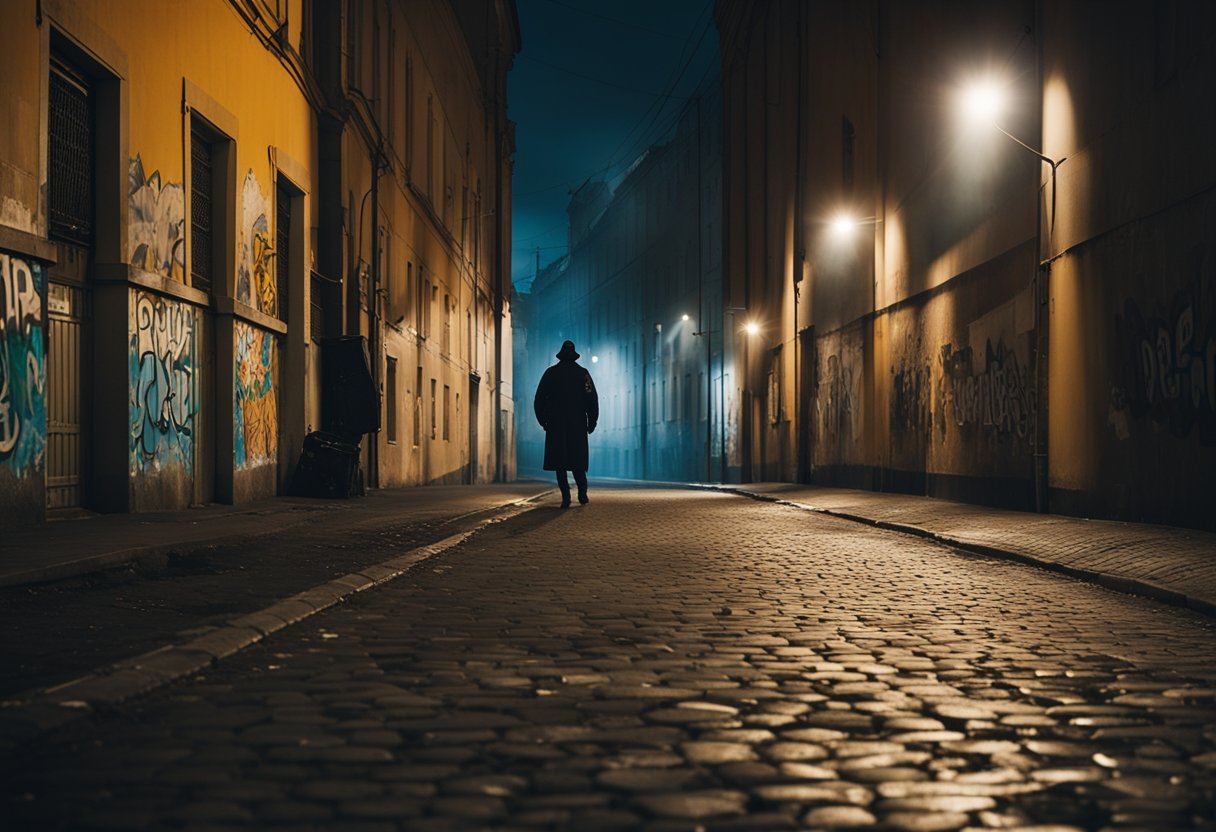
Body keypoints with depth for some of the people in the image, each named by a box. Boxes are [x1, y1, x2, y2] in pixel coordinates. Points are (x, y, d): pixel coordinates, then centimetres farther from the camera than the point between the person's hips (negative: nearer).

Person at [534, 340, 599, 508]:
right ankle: (582, 492, -2)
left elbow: (539, 400, 3)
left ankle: (566, 496, -10)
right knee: (577, 459, 12)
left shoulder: (551, 373, 3)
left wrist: (543, 421, 13)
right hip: (578, 425, 1)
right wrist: (592, 423, 6)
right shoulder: (583, 373, 3)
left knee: (559, 462, 1)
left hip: (556, 425, -1)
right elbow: (592, 400, -2)